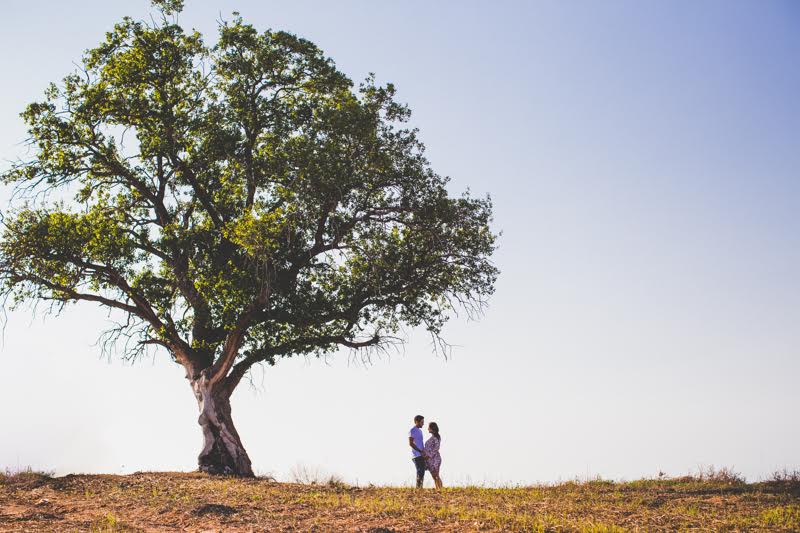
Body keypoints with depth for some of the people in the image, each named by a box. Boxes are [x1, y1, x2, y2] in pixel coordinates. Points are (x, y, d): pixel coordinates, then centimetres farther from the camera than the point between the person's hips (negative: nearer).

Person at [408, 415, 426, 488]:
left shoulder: (420, 431, 21)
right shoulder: (412, 431, -7)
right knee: (420, 472, -13)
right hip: (416, 455, -9)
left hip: (421, 455, 9)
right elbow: (411, 443, -16)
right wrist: (420, 451, -18)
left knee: (422, 472, 6)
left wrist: (424, 451, 10)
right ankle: (418, 488, -13)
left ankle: (420, 488, 7)